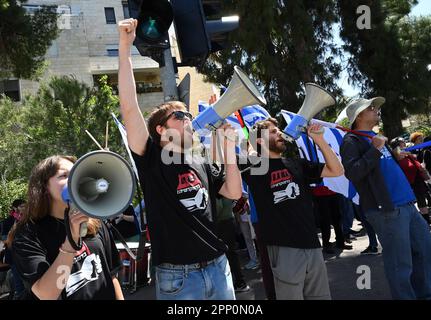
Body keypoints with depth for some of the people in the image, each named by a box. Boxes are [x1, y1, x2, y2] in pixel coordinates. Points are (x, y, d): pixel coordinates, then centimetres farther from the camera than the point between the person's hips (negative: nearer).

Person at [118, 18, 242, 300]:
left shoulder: (200, 164, 12)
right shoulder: (152, 158, -5)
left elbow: (234, 192, 5)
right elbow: (129, 107, -16)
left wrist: (229, 145, 2)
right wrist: (125, 49, -20)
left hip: (218, 268, 6)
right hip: (177, 277, -5)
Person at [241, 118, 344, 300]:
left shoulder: (296, 164, 14)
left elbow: (336, 171, 11)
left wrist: (319, 140, 3)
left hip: (312, 245, 5)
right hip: (284, 248, -5)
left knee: (321, 296, 15)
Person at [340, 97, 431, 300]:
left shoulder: (376, 137, 21)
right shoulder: (351, 141, -5)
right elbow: (352, 173, -22)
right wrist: (375, 149, -19)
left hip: (407, 204, 9)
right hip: (386, 209, -9)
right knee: (401, 264, -4)